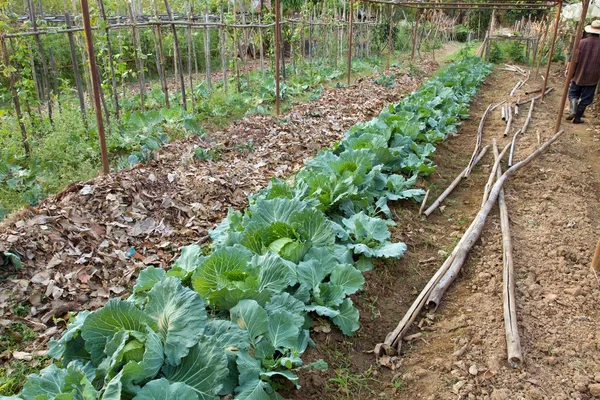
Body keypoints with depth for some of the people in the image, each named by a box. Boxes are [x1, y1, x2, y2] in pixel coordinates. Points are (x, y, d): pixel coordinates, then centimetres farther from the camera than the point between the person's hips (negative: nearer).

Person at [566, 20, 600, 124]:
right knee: (586, 98, 9)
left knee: (573, 93, 14)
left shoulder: (582, 42, -11)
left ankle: (573, 109, -11)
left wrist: (568, 70, 3)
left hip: (579, 75, -1)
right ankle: (577, 118, 13)